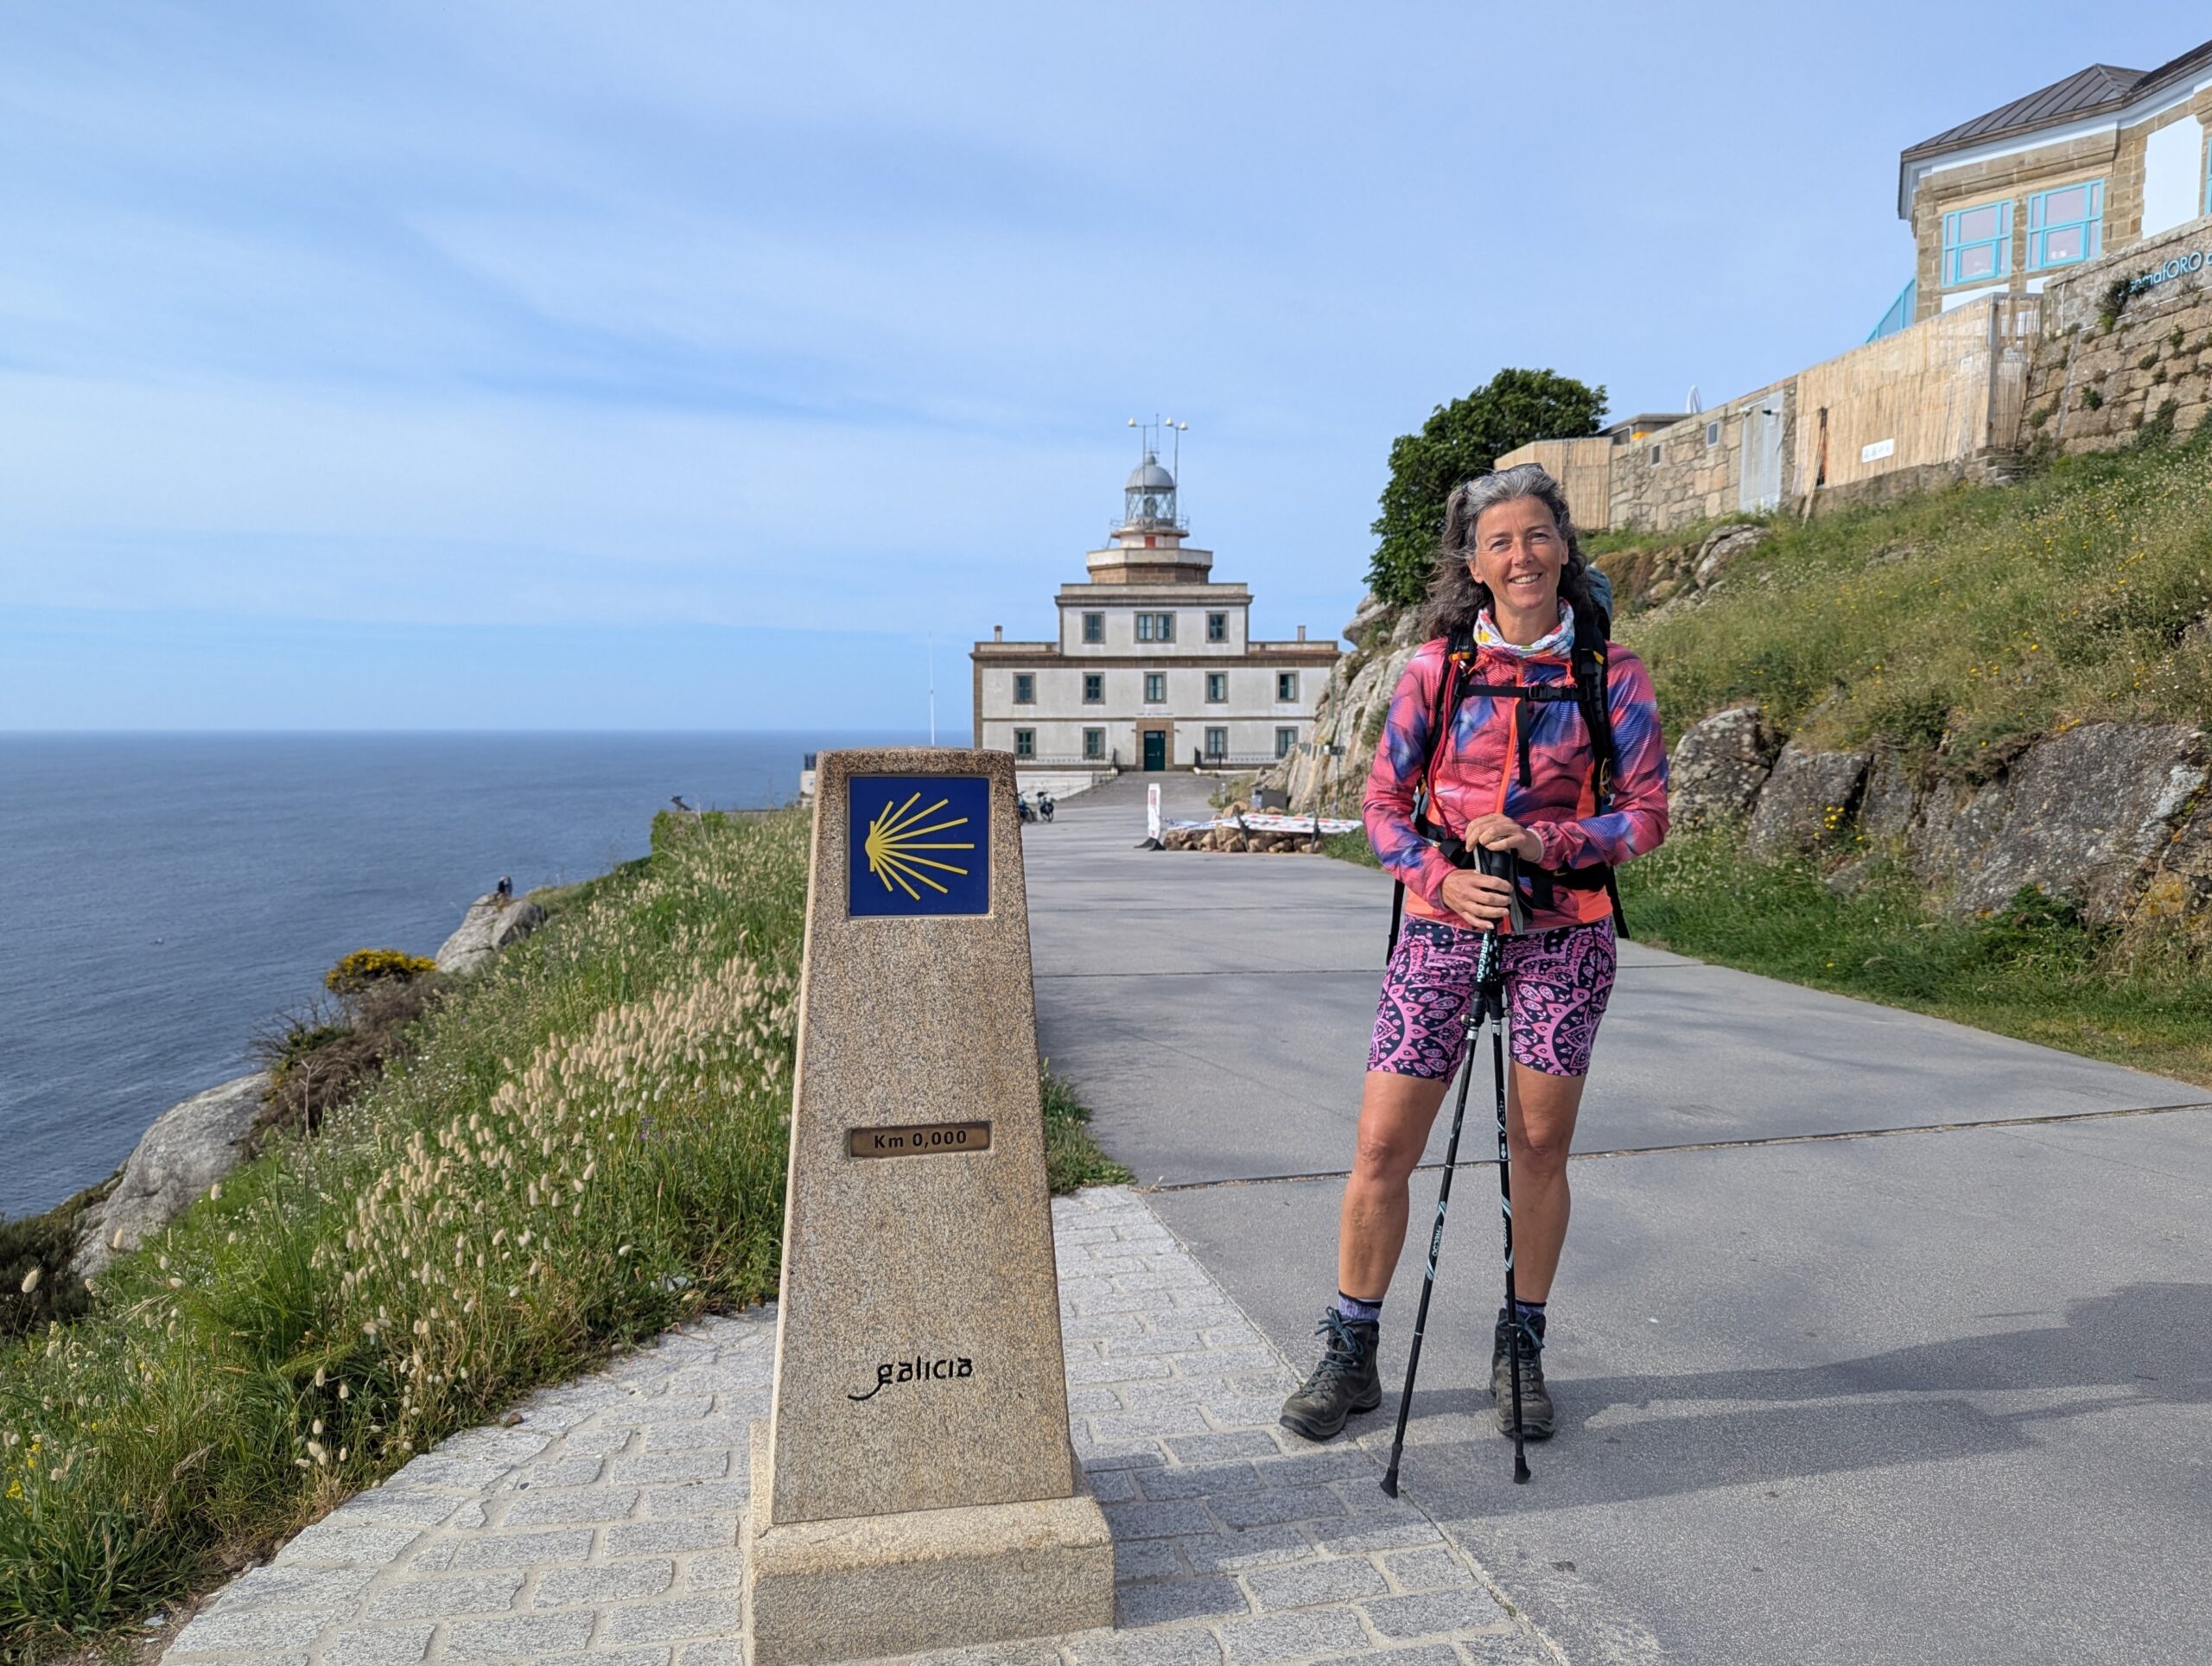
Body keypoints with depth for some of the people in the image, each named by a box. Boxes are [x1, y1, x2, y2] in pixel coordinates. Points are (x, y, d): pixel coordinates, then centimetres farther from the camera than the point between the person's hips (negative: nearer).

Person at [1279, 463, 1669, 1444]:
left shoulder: (1609, 673, 0)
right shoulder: (1436, 667, 0)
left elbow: (1647, 813, 1)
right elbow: (1384, 802, 2)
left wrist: (1546, 841, -16)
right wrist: (1445, 879, -15)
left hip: (1562, 931, 0)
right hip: (1443, 923, 0)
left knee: (1540, 1146, 7)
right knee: (1382, 1145, -1)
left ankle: (1522, 1350, 28)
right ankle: (1349, 1356, 16)